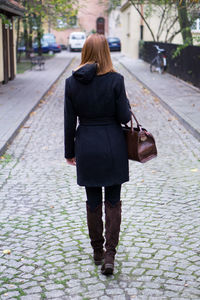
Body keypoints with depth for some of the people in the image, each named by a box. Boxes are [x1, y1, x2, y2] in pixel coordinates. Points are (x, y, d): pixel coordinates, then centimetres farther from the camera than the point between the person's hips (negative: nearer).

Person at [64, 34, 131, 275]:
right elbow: (124, 117, -10)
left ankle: (97, 252, 26)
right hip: (113, 146, -2)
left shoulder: (72, 82, -5)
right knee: (113, 201, 10)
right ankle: (110, 255, 3)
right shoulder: (115, 80, -12)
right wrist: (125, 103, 12)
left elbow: (69, 121, -1)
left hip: (86, 147, 2)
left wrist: (69, 152, 9)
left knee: (93, 202, 14)